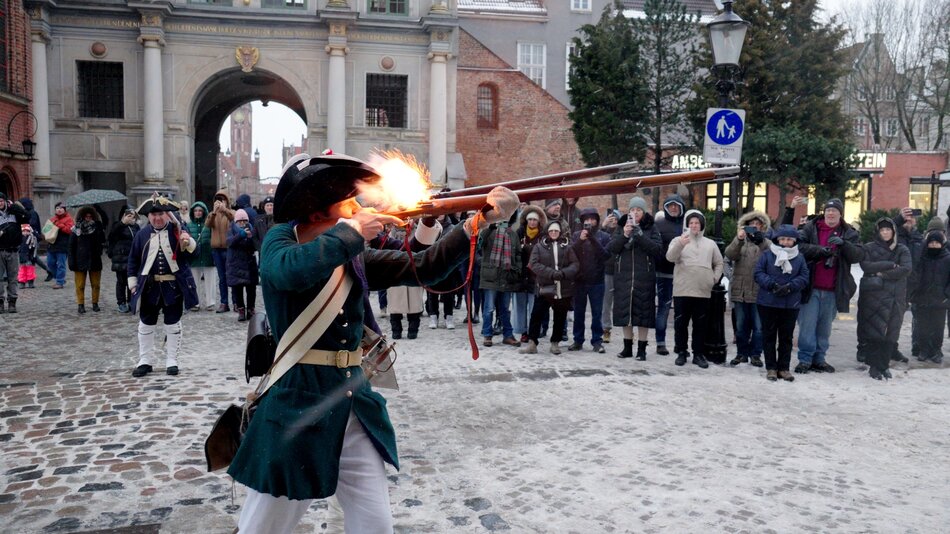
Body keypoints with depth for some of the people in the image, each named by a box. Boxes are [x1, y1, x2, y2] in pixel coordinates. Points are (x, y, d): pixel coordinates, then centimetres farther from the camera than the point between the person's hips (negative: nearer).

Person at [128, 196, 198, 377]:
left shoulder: (177, 231, -1)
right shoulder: (142, 234, 3)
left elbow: (191, 251, -10)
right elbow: (134, 259, 9)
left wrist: (188, 242, -31)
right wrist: (133, 282, 4)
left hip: (173, 286, -2)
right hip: (149, 286, 2)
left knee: (173, 324, 6)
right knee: (146, 324, 9)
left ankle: (172, 361, 18)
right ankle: (145, 361, 22)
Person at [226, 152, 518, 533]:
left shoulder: (355, 257, 10)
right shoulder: (281, 239, -5)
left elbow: (423, 268, 6)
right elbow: (290, 270, -29)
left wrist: (479, 221, -3)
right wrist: (353, 233, -17)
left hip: (353, 400, 6)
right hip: (298, 399, -5)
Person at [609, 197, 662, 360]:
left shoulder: (651, 228, 4)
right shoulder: (622, 226, 10)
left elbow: (658, 249, -10)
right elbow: (611, 249, 1)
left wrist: (639, 235, -18)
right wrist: (624, 235, -14)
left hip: (644, 277, -2)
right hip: (623, 275, 2)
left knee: (643, 311, -1)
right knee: (624, 311, 6)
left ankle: (641, 349, 7)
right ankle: (627, 347, 17)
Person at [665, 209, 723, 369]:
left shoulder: (710, 243, 13)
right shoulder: (678, 240, 3)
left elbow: (719, 263, 20)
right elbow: (670, 257, -16)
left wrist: (715, 278, 4)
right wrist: (680, 245, -34)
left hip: (703, 291, 2)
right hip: (682, 290, -2)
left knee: (700, 324, 7)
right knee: (680, 323, 2)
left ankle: (698, 354, 14)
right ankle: (681, 352, 14)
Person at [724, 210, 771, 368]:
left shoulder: (766, 242, 8)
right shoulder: (740, 241, 10)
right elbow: (730, 255, -10)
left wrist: (761, 242, -30)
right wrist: (739, 239, -26)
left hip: (759, 291, -1)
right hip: (740, 290, 1)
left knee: (758, 326, 1)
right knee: (741, 325, 9)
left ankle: (755, 354, 12)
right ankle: (742, 353, 19)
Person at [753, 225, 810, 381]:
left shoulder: (799, 258, 6)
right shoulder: (767, 254, 0)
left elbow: (804, 277, 1)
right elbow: (757, 273, -5)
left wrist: (790, 286, -16)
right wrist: (772, 285, -19)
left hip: (791, 304, 2)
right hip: (768, 302, -2)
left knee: (786, 336, 7)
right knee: (769, 335, 4)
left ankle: (783, 368, 17)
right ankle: (771, 368, 13)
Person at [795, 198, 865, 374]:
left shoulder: (849, 233, 8)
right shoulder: (811, 228, 4)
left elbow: (859, 255, -3)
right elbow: (799, 245, -8)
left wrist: (843, 243, -20)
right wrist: (819, 250, -21)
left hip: (832, 290, 2)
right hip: (810, 287, -2)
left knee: (824, 327, 11)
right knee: (807, 325, -3)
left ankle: (819, 359, 21)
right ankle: (805, 359, 4)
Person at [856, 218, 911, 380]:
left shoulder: (902, 250, 10)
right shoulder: (869, 248, 6)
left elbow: (906, 269, -5)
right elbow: (865, 265, -10)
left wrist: (882, 274, -10)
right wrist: (890, 265, -11)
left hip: (895, 297, 2)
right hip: (872, 295, -2)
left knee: (890, 332, 2)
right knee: (873, 331, -5)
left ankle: (884, 365, 12)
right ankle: (874, 366, 2)